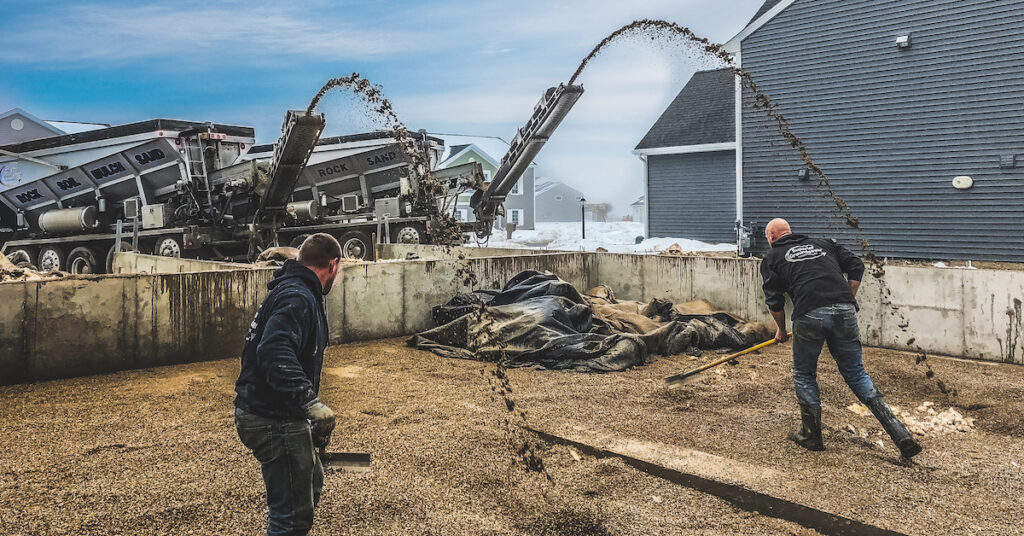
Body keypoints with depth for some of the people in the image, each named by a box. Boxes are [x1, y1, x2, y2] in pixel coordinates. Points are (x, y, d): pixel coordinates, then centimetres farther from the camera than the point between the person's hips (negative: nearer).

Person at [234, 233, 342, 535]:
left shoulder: (295, 292, 14)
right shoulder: (298, 298, -20)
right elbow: (275, 355, -36)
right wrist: (311, 403, -42)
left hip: (279, 414, 11)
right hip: (274, 420, -11)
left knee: (311, 485, 27)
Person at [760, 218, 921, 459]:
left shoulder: (772, 258, 17)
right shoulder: (824, 243, 28)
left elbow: (775, 301, 12)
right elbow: (856, 266, 18)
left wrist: (781, 330, 26)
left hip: (809, 315, -4)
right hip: (844, 312, 4)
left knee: (804, 375, 16)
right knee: (856, 373, 14)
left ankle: (811, 436, 24)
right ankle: (900, 434, 8)